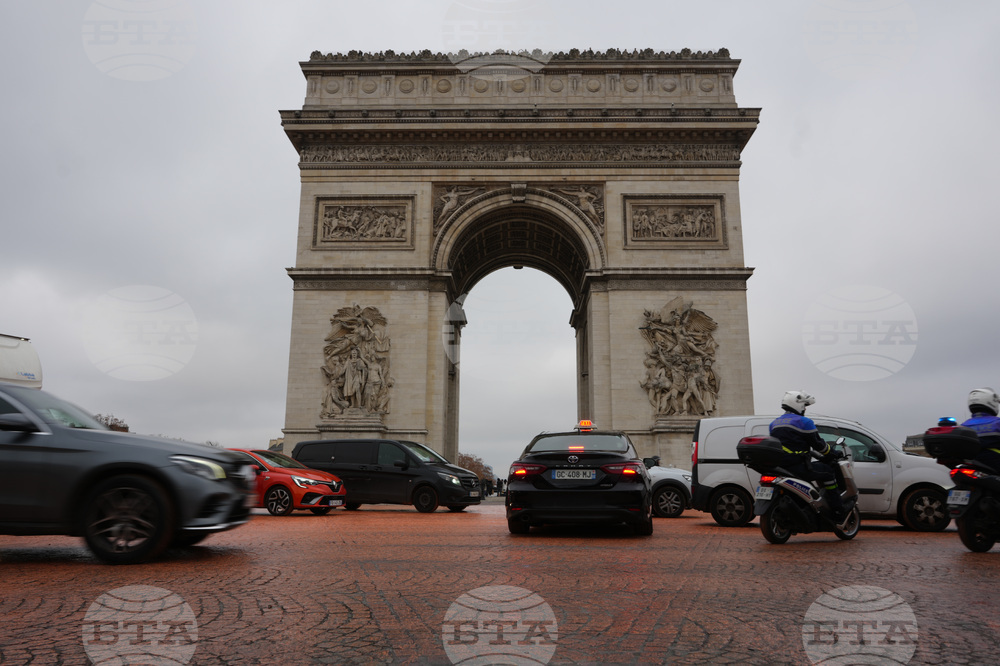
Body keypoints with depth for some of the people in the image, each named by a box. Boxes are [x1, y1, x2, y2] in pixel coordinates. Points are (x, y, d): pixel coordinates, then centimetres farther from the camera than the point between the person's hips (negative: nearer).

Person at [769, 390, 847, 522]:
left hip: (778, 467, 8)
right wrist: (833, 454, 14)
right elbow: (818, 443, -3)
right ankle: (838, 513, 6)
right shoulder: (804, 422, -5)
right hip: (797, 466, -8)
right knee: (828, 471, 7)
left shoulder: (774, 423, 16)